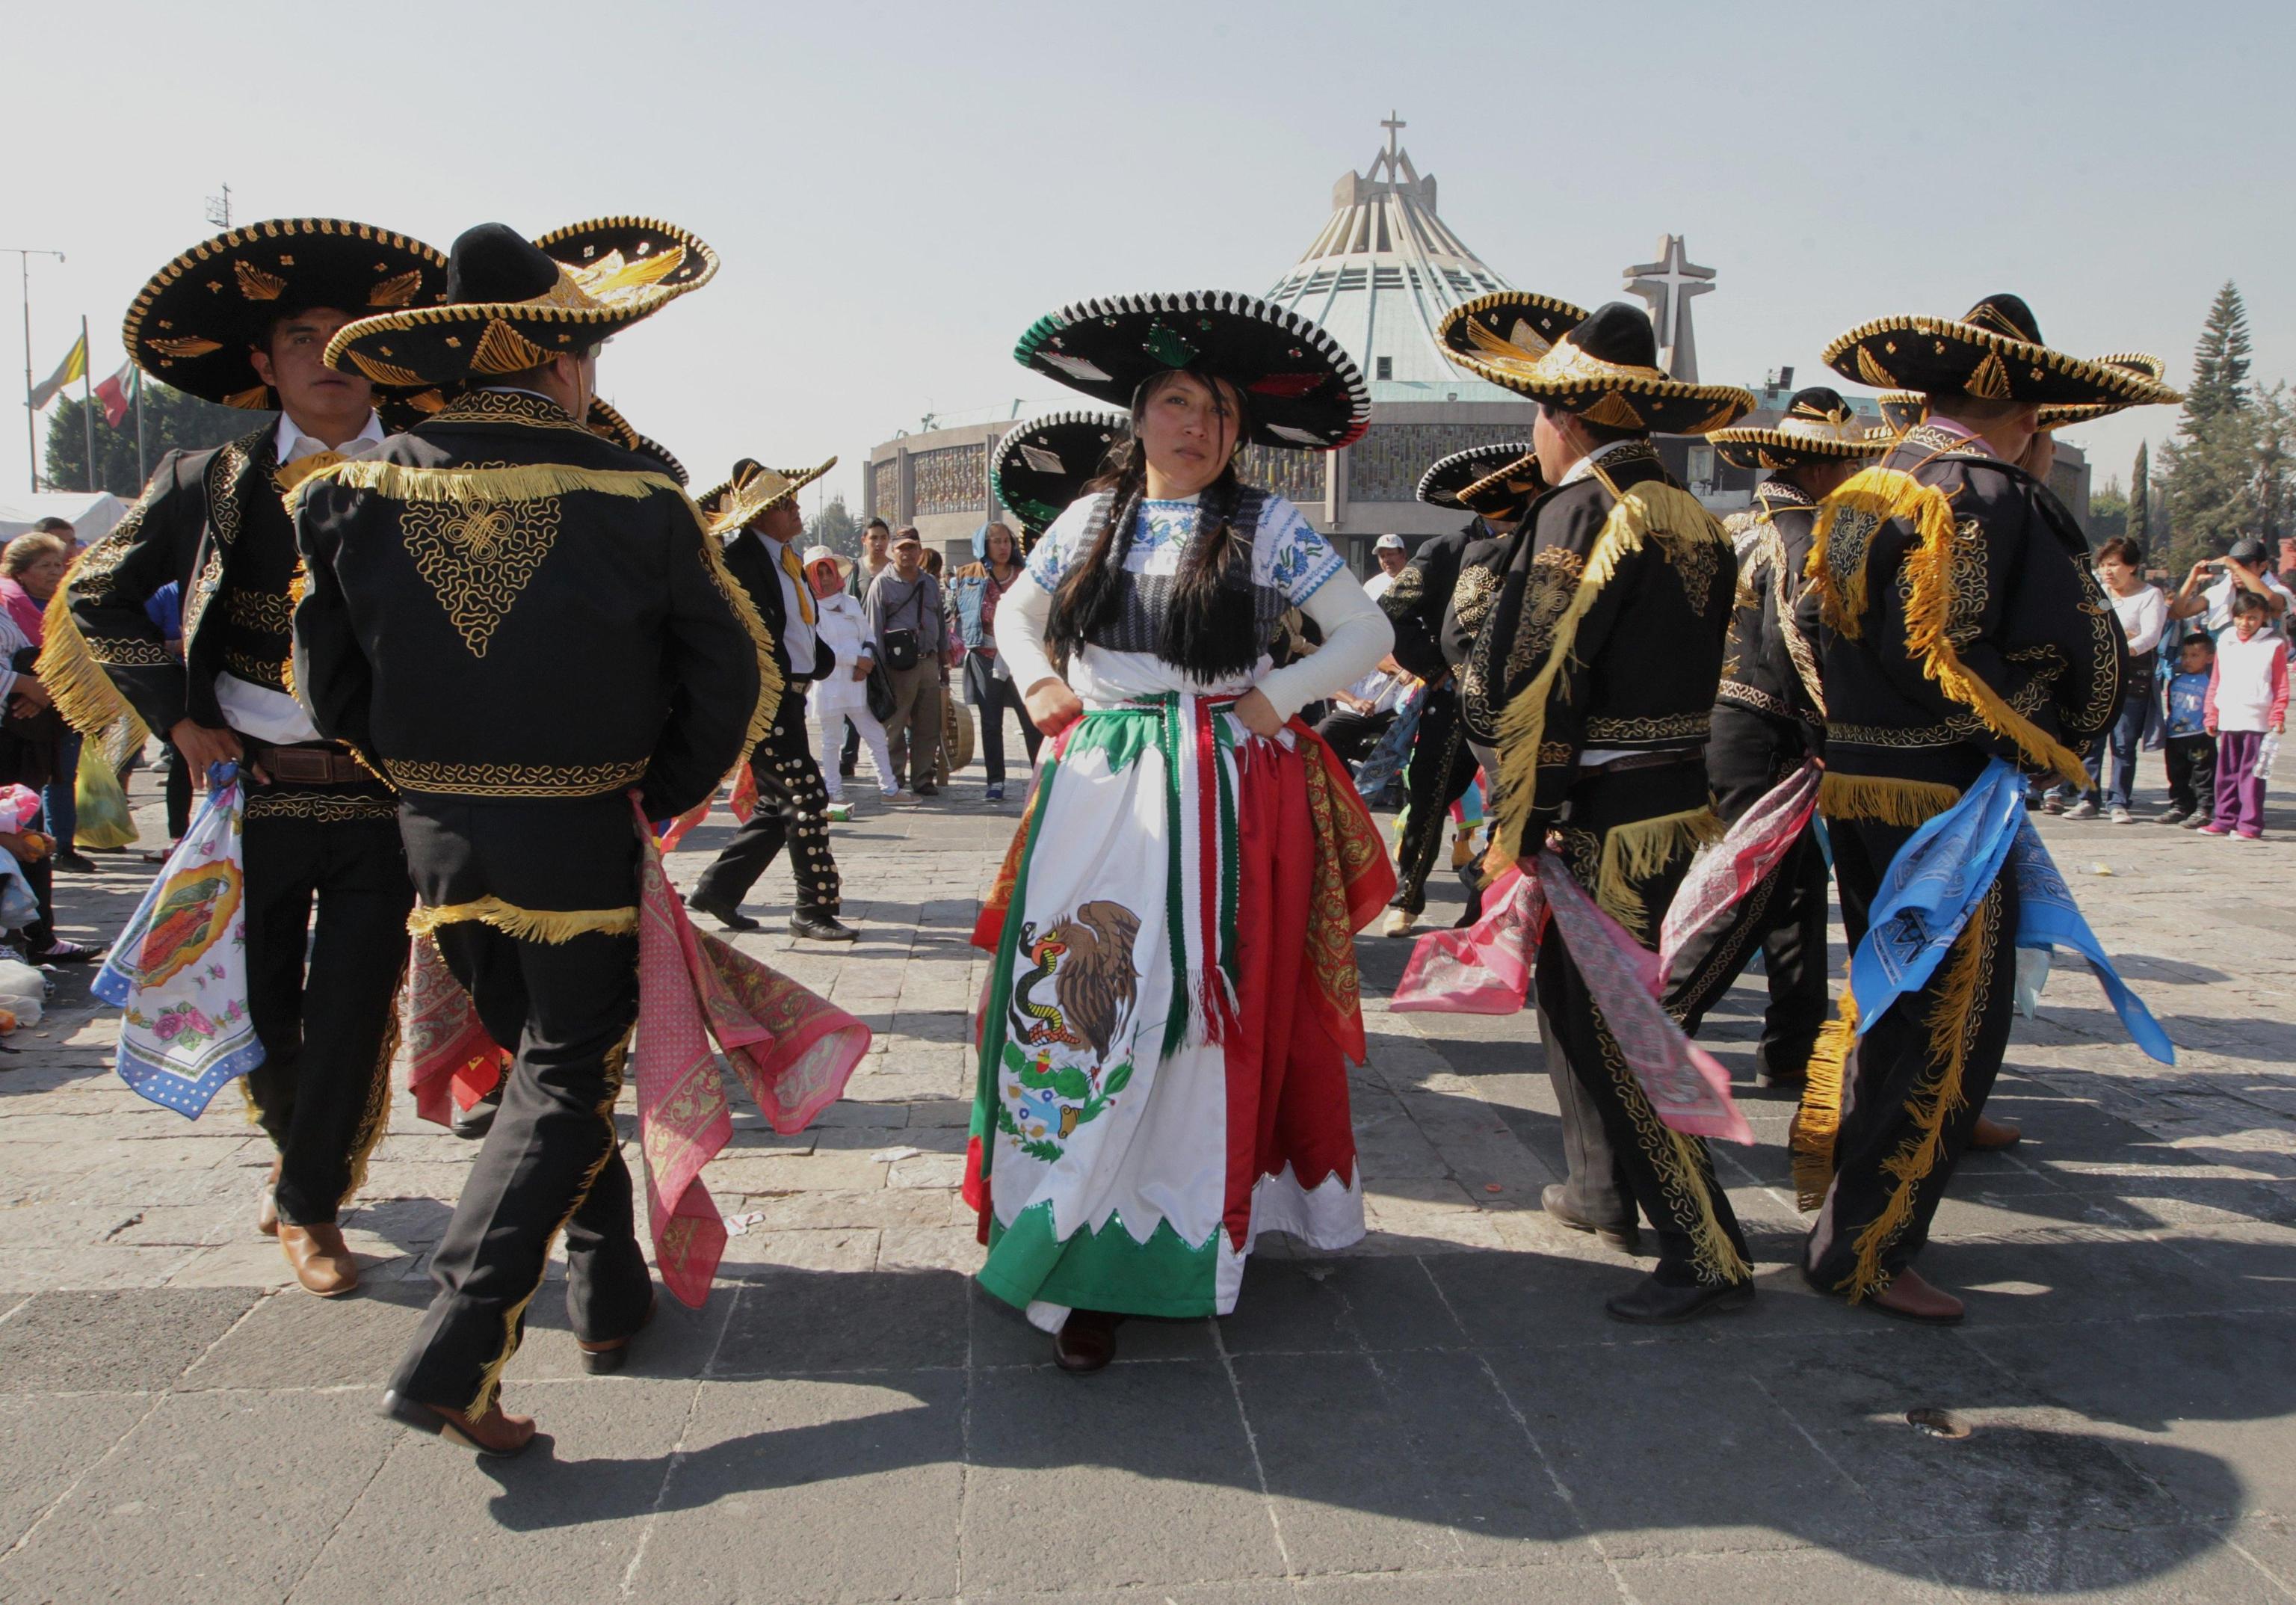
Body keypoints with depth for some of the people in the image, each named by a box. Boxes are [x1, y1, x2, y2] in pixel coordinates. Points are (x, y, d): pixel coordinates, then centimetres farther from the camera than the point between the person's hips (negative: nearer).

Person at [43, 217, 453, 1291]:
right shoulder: (210, 485, 4)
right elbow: (100, 596, 13)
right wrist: (177, 719, 3)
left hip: (384, 796, -1)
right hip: (253, 787, 2)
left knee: (354, 1013, 0)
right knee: (258, 1009, 14)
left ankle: (311, 1205, 21)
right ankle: (300, 1149, 43)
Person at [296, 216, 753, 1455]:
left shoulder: (355, 499, -3)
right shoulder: (631, 503, -11)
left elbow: (330, 689, 4)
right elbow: (739, 679, -6)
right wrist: (660, 798, 6)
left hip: (437, 838, 4)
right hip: (583, 839, -4)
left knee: (545, 1060, 21)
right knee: (566, 1080, 6)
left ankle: (608, 1295, 32)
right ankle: (453, 1357, -2)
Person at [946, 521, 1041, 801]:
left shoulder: (1024, 577, 9)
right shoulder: (968, 578, 6)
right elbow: (957, 616, 7)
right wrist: (953, 649, 1)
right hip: (985, 659, 0)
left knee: (1033, 721, -5)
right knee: (991, 724, 6)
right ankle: (996, 782, 13)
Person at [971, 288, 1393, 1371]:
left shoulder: (1265, 527, 0)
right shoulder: (1093, 518, 10)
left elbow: (1368, 633, 1)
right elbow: (1015, 612, 25)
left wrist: (1274, 699, -8)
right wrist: (1037, 685, 7)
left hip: (1226, 795, -3)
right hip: (1098, 788, 3)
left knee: (1193, 1013, 0)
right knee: (1070, 1001, -1)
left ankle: (1163, 1241, 13)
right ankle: (1080, 1252, 10)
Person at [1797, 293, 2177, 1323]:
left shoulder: (1853, 497, 8)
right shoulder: (1997, 499, -14)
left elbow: (1813, 628, 15)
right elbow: (2087, 651, -14)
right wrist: (2049, 751, 2)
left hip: (1850, 780, 8)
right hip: (1945, 796, -8)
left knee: (1891, 995, 25)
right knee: (1949, 1028, 2)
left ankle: (1830, 1169, 39)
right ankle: (1864, 1253, 8)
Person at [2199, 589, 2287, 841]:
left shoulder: (2274, 646, 0)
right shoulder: (2225, 643, 12)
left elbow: (2281, 686, -2)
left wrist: (2278, 716, -9)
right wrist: (2212, 715, 12)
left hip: (2257, 721, -5)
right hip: (2227, 719, 5)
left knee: (2252, 774, -4)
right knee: (2226, 772, 10)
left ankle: (2251, 824, -1)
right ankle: (2225, 819, 18)